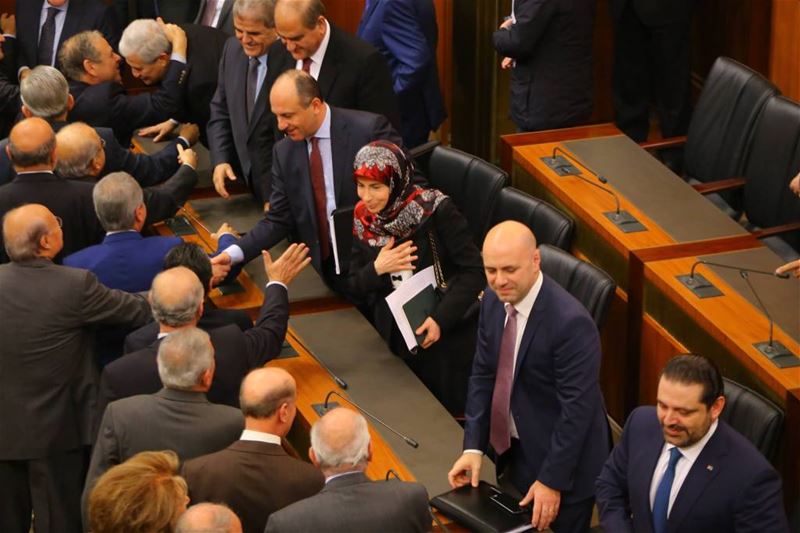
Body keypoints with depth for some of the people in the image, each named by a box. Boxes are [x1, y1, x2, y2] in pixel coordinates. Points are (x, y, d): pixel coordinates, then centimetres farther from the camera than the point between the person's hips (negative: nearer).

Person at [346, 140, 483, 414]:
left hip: (448, 335, -4)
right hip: (395, 338, 4)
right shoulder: (364, 219, -2)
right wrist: (377, 269, -17)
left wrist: (441, 318, -26)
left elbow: (474, 272, -17)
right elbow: (354, 287, 4)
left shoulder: (435, 210, -18)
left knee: (450, 410, 8)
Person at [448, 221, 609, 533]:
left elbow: (577, 409, -25)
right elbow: (483, 376, 3)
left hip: (562, 459, -7)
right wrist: (473, 447, -4)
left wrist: (552, 480, -21)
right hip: (512, 451, 7)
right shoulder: (494, 300, -5)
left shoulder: (571, 322, -28)